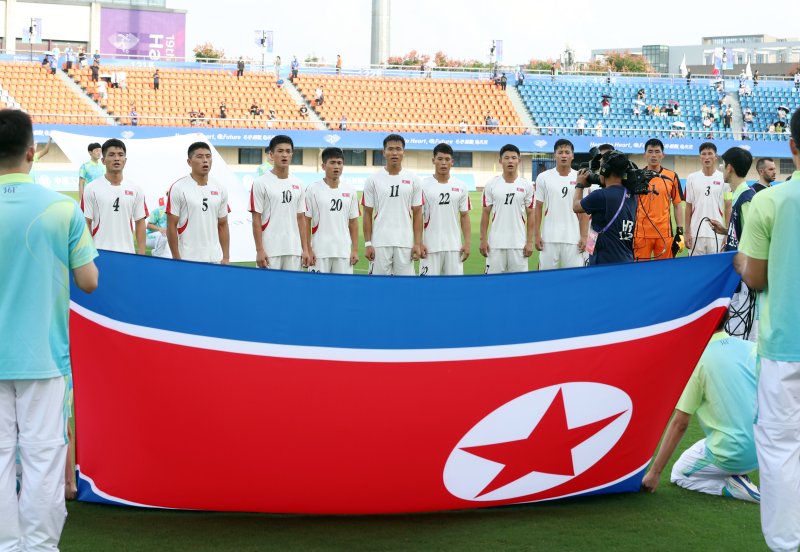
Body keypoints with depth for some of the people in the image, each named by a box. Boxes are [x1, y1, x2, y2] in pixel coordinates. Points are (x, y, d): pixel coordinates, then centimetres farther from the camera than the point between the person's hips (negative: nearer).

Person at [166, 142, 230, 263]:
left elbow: (223, 225, 13)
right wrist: (176, 259, -10)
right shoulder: (178, 188, -6)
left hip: (215, 259, 5)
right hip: (188, 260, -5)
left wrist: (226, 257, 8)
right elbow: (171, 226, -6)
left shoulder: (220, 190, 9)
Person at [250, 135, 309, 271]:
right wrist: (259, 250, -11)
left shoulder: (298, 184, 12)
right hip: (270, 252, -5)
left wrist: (305, 249, 7)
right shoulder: (261, 183, -3)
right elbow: (256, 219, -5)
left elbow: (301, 218, 14)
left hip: (294, 251, 5)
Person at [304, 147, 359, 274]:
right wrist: (308, 250, -5)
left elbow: (353, 223, 12)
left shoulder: (350, 191, 9)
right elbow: (306, 222, 0)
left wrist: (355, 250, 6)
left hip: (344, 252, 3)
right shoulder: (313, 190, -1)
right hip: (319, 252, -3)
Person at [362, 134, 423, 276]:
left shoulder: (413, 179, 5)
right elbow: (367, 214, 4)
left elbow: (417, 213, 6)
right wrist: (368, 244, -2)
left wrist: (418, 243, -1)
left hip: (405, 243, 1)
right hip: (380, 243, -1)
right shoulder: (373, 180, 2)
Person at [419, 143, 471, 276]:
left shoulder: (461, 187, 7)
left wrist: (467, 243, 2)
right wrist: (419, 243, -8)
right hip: (430, 246, -3)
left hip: (454, 247, 3)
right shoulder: (424, 186, -2)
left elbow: (464, 216, 10)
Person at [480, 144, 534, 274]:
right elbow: (485, 213, 6)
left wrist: (530, 241, -1)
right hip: (495, 243, 0)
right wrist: (483, 240, 0)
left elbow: (530, 215, 5)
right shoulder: (491, 184, 3)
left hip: (519, 243, 0)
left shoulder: (526, 185, 3)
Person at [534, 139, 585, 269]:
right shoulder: (543, 177, 3)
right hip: (549, 238, 0)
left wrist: (584, 236, -2)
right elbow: (538, 208, 5)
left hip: (573, 238, 0)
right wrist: (536, 235, -1)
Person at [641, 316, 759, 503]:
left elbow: (680, 423, -7)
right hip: (763, 451, 6)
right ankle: (736, 475, 15)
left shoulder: (698, 359, -9)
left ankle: (733, 487, -3)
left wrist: (655, 472, 0)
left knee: (679, 474, 21)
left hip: (731, 455, -6)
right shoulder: (752, 348, 3)